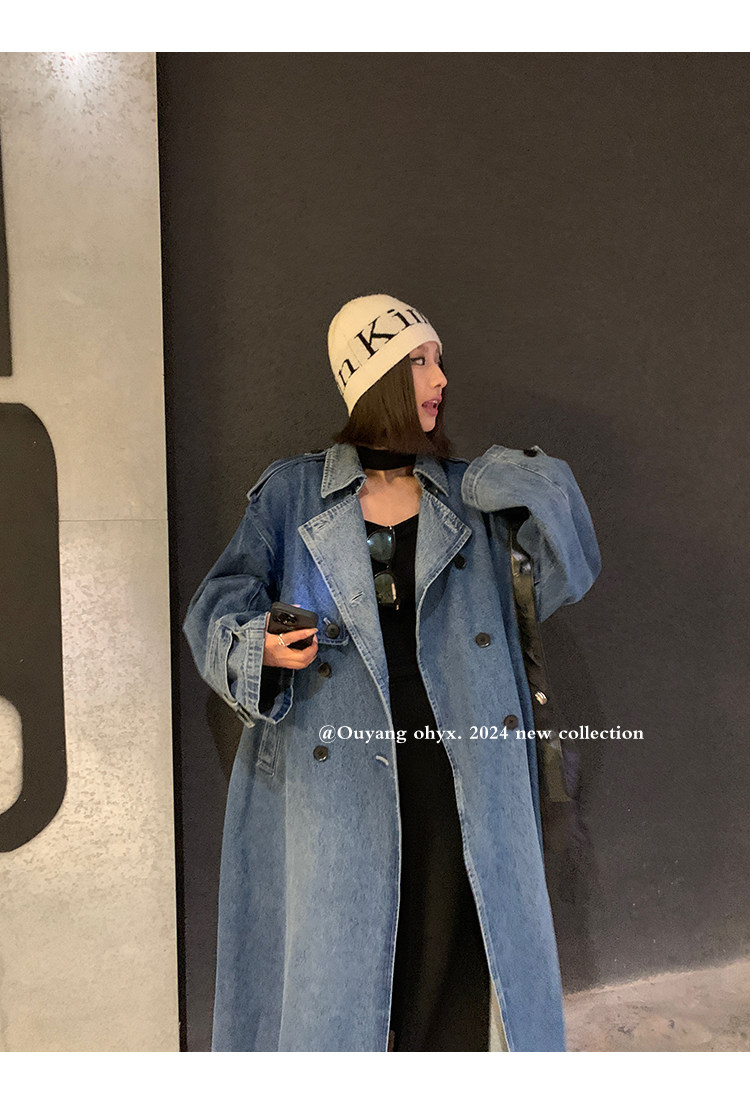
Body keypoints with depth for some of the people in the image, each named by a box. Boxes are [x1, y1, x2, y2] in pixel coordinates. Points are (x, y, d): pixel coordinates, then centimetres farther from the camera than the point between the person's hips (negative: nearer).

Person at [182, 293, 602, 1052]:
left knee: (448, 963, 8)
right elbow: (223, 599, 0)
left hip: (457, 768, 2)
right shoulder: (294, 493, 4)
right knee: (333, 960, 5)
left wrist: (525, 486, -3)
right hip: (338, 778, -1)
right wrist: (256, 645, -20)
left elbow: (569, 568, 6)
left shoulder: (471, 496, 11)